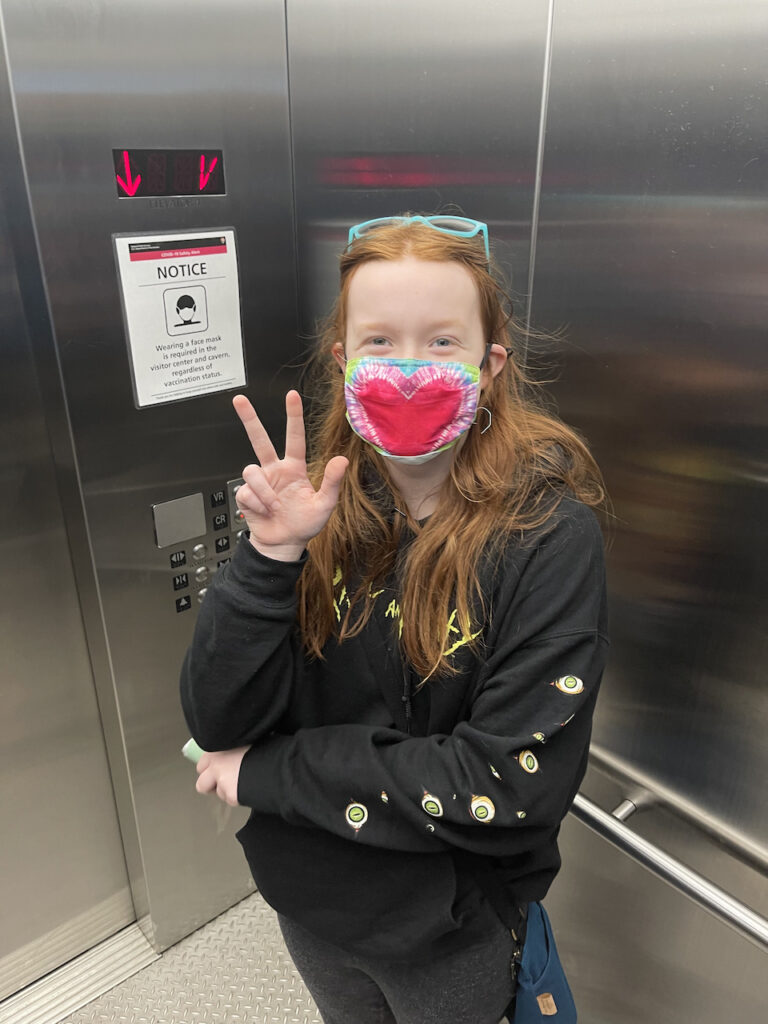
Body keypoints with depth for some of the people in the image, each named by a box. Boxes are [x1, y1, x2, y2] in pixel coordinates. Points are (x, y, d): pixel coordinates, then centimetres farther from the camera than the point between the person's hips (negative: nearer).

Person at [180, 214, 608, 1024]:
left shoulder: (548, 533, -23)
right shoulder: (315, 507, -13)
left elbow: (510, 785, -26)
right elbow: (217, 724, -14)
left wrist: (271, 772, -21)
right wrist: (271, 556, -30)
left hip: (453, 932, -3)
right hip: (309, 898, 4)